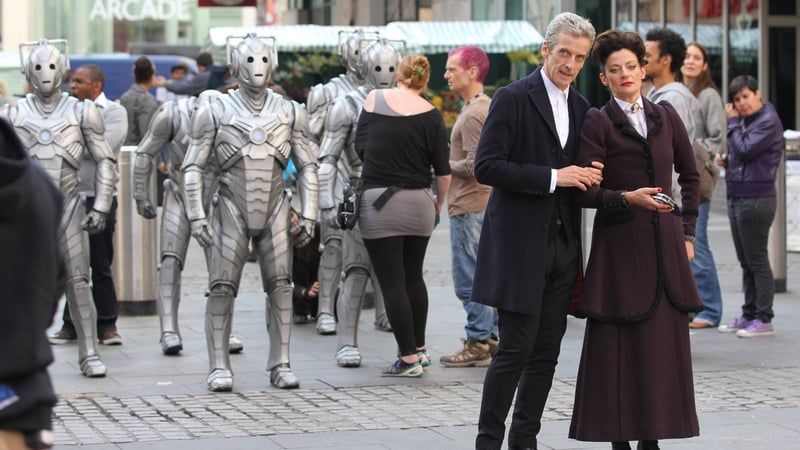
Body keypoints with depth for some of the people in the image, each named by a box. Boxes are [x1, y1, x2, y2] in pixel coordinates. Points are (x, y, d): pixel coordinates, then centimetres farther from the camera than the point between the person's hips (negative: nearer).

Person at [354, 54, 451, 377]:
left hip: (378, 201, -2)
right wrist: (439, 204, 16)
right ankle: (419, 348, 27)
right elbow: (443, 171, -1)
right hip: (419, 202, 2)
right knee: (414, 276, 19)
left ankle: (409, 358, -1)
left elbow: (359, 147, 7)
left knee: (392, 283, 1)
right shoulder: (431, 115, -1)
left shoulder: (374, 99, -2)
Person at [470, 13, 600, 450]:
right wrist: (553, 177, -18)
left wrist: (589, 178, -1)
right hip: (520, 245, -6)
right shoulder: (513, 98, -7)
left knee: (546, 354, 8)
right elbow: (486, 166, -15)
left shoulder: (581, 107, 13)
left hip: (563, 246, 6)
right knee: (516, 350, -6)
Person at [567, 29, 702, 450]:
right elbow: (585, 191, -8)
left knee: (664, 344, 4)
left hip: (665, 245, 4)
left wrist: (686, 231, 14)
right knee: (618, 344, -4)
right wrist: (628, 198, -24)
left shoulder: (665, 116, 11)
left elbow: (690, 175, 20)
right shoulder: (597, 122, -1)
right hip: (619, 244, -4)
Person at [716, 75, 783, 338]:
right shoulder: (745, 121, 14)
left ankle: (764, 319, 0)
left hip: (757, 198, -9)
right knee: (746, 263, 13)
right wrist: (726, 160, 3)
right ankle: (749, 315, 20)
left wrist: (732, 121, -9)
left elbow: (745, 149, -20)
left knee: (757, 261, -5)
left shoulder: (769, 121, -12)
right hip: (737, 196, 9)